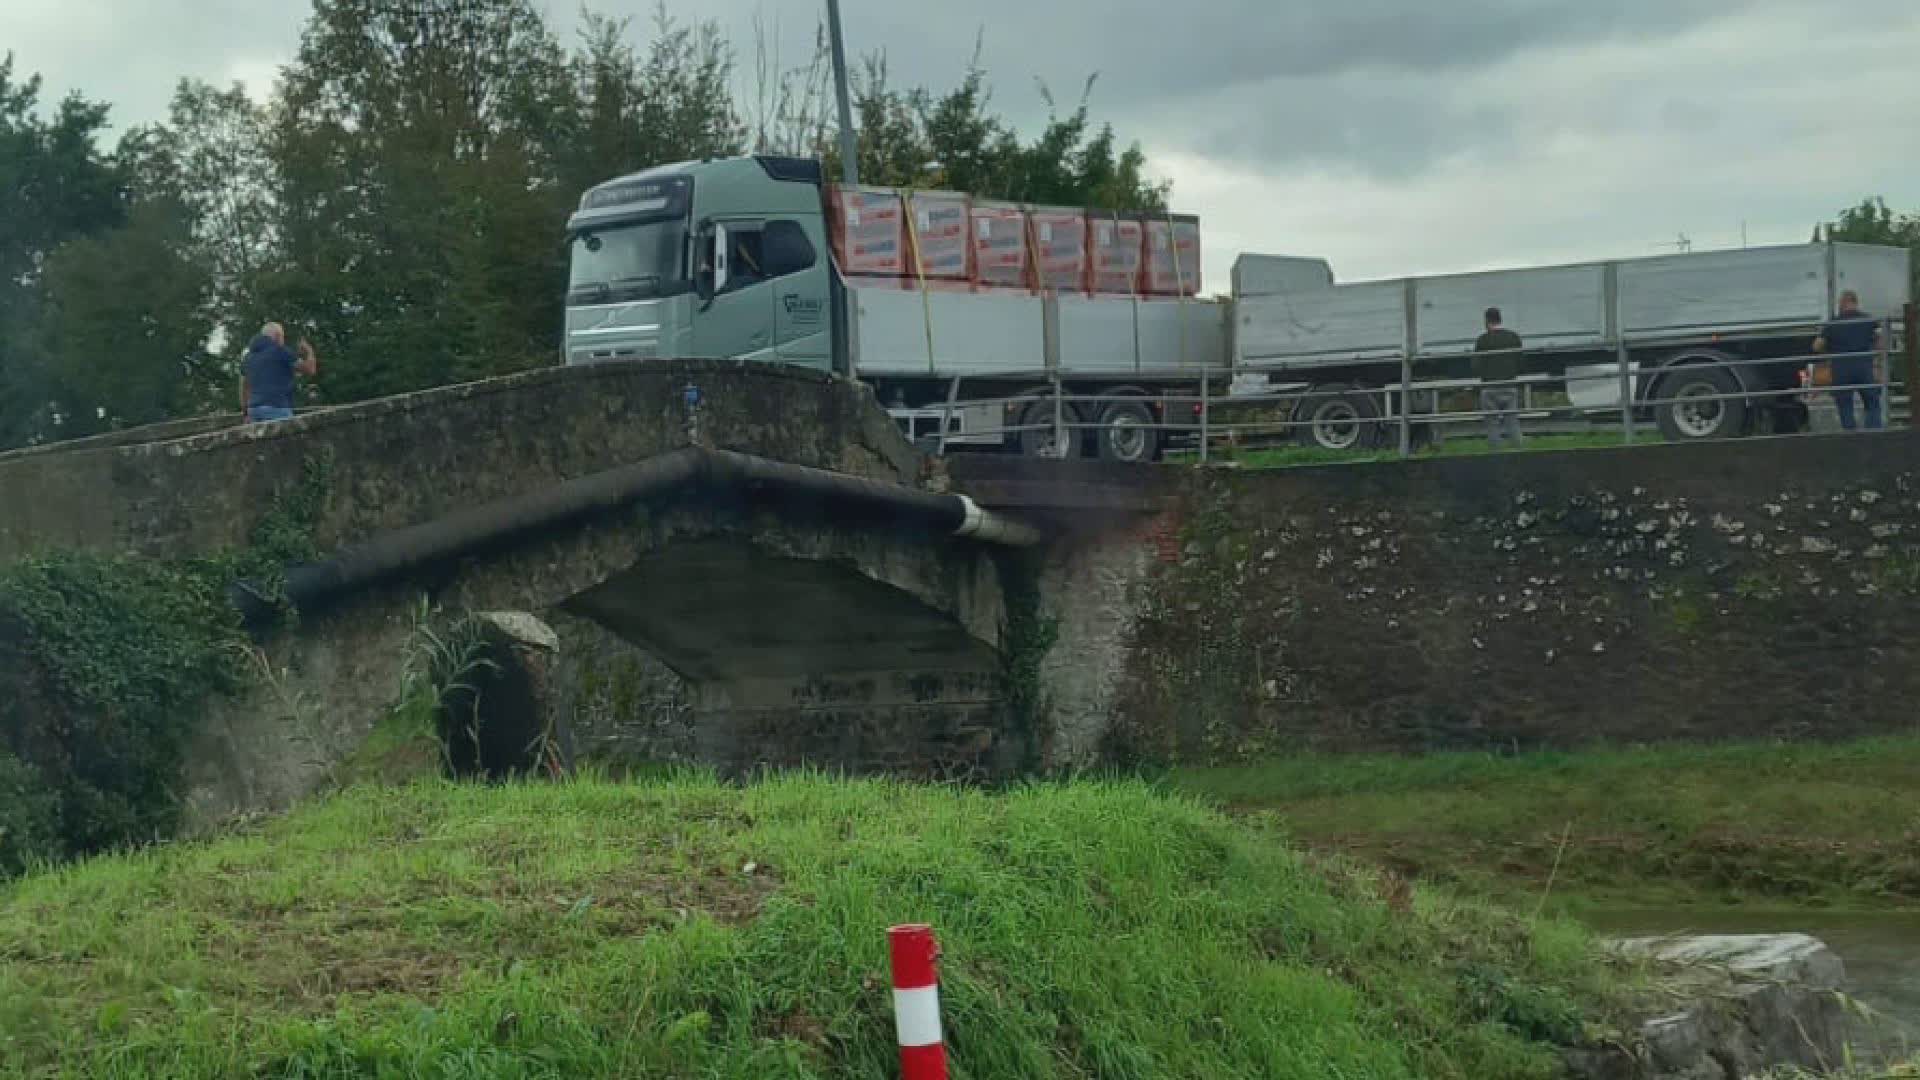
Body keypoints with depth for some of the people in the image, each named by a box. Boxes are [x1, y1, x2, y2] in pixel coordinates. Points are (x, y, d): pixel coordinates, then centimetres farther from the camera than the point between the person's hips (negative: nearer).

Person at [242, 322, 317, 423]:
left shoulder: (250, 355, 18)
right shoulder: (280, 351, -1)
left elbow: (244, 387, 19)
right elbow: (309, 370, 4)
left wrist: (247, 414, 23)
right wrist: (309, 352, 24)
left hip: (254, 409, 7)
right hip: (277, 408, -7)